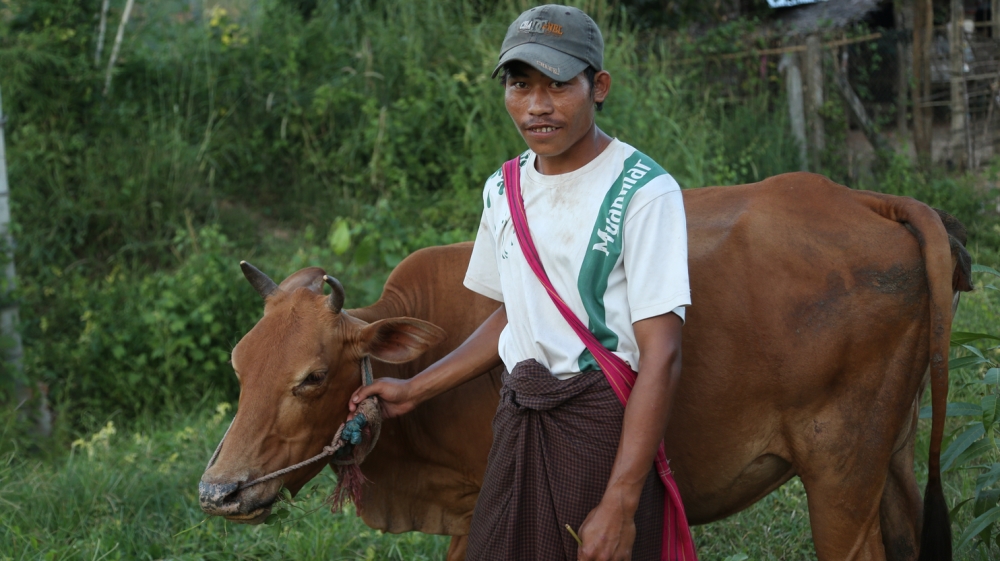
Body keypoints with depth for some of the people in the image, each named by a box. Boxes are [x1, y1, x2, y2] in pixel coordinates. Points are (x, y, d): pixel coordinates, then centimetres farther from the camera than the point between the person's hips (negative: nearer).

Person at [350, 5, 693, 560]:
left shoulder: (643, 191, -14)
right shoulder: (503, 190, 9)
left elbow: (660, 354, -17)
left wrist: (621, 505, -22)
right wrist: (414, 390, 16)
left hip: (604, 426, -6)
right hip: (519, 421, 6)